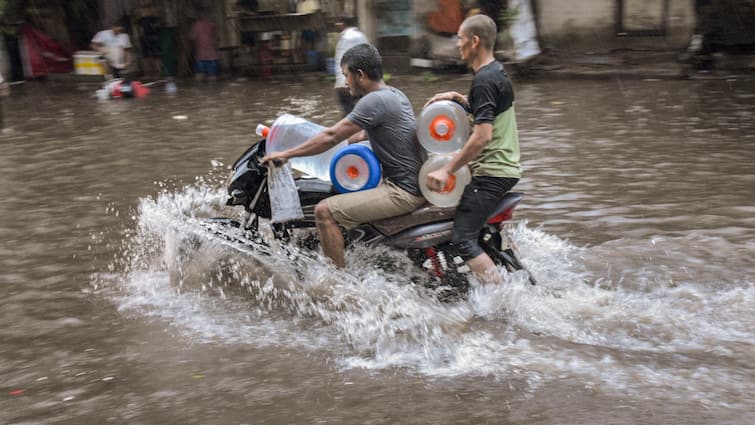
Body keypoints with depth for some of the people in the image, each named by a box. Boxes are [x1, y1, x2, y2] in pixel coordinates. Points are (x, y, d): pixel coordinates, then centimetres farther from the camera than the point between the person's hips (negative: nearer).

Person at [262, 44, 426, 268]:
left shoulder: (374, 101, -18)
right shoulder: (394, 94, 12)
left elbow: (331, 137, -17)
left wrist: (286, 154, -10)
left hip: (402, 191, -11)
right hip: (414, 182, 11)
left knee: (324, 211, -15)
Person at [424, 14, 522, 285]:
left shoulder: (484, 81, -18)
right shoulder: (497, 72, 13)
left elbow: (483, 135, -26)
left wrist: (447, 170, -24)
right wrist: (456, 98, 15)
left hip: (491, 173, -11)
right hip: (507, 168, 11)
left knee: (463, 240, -14)